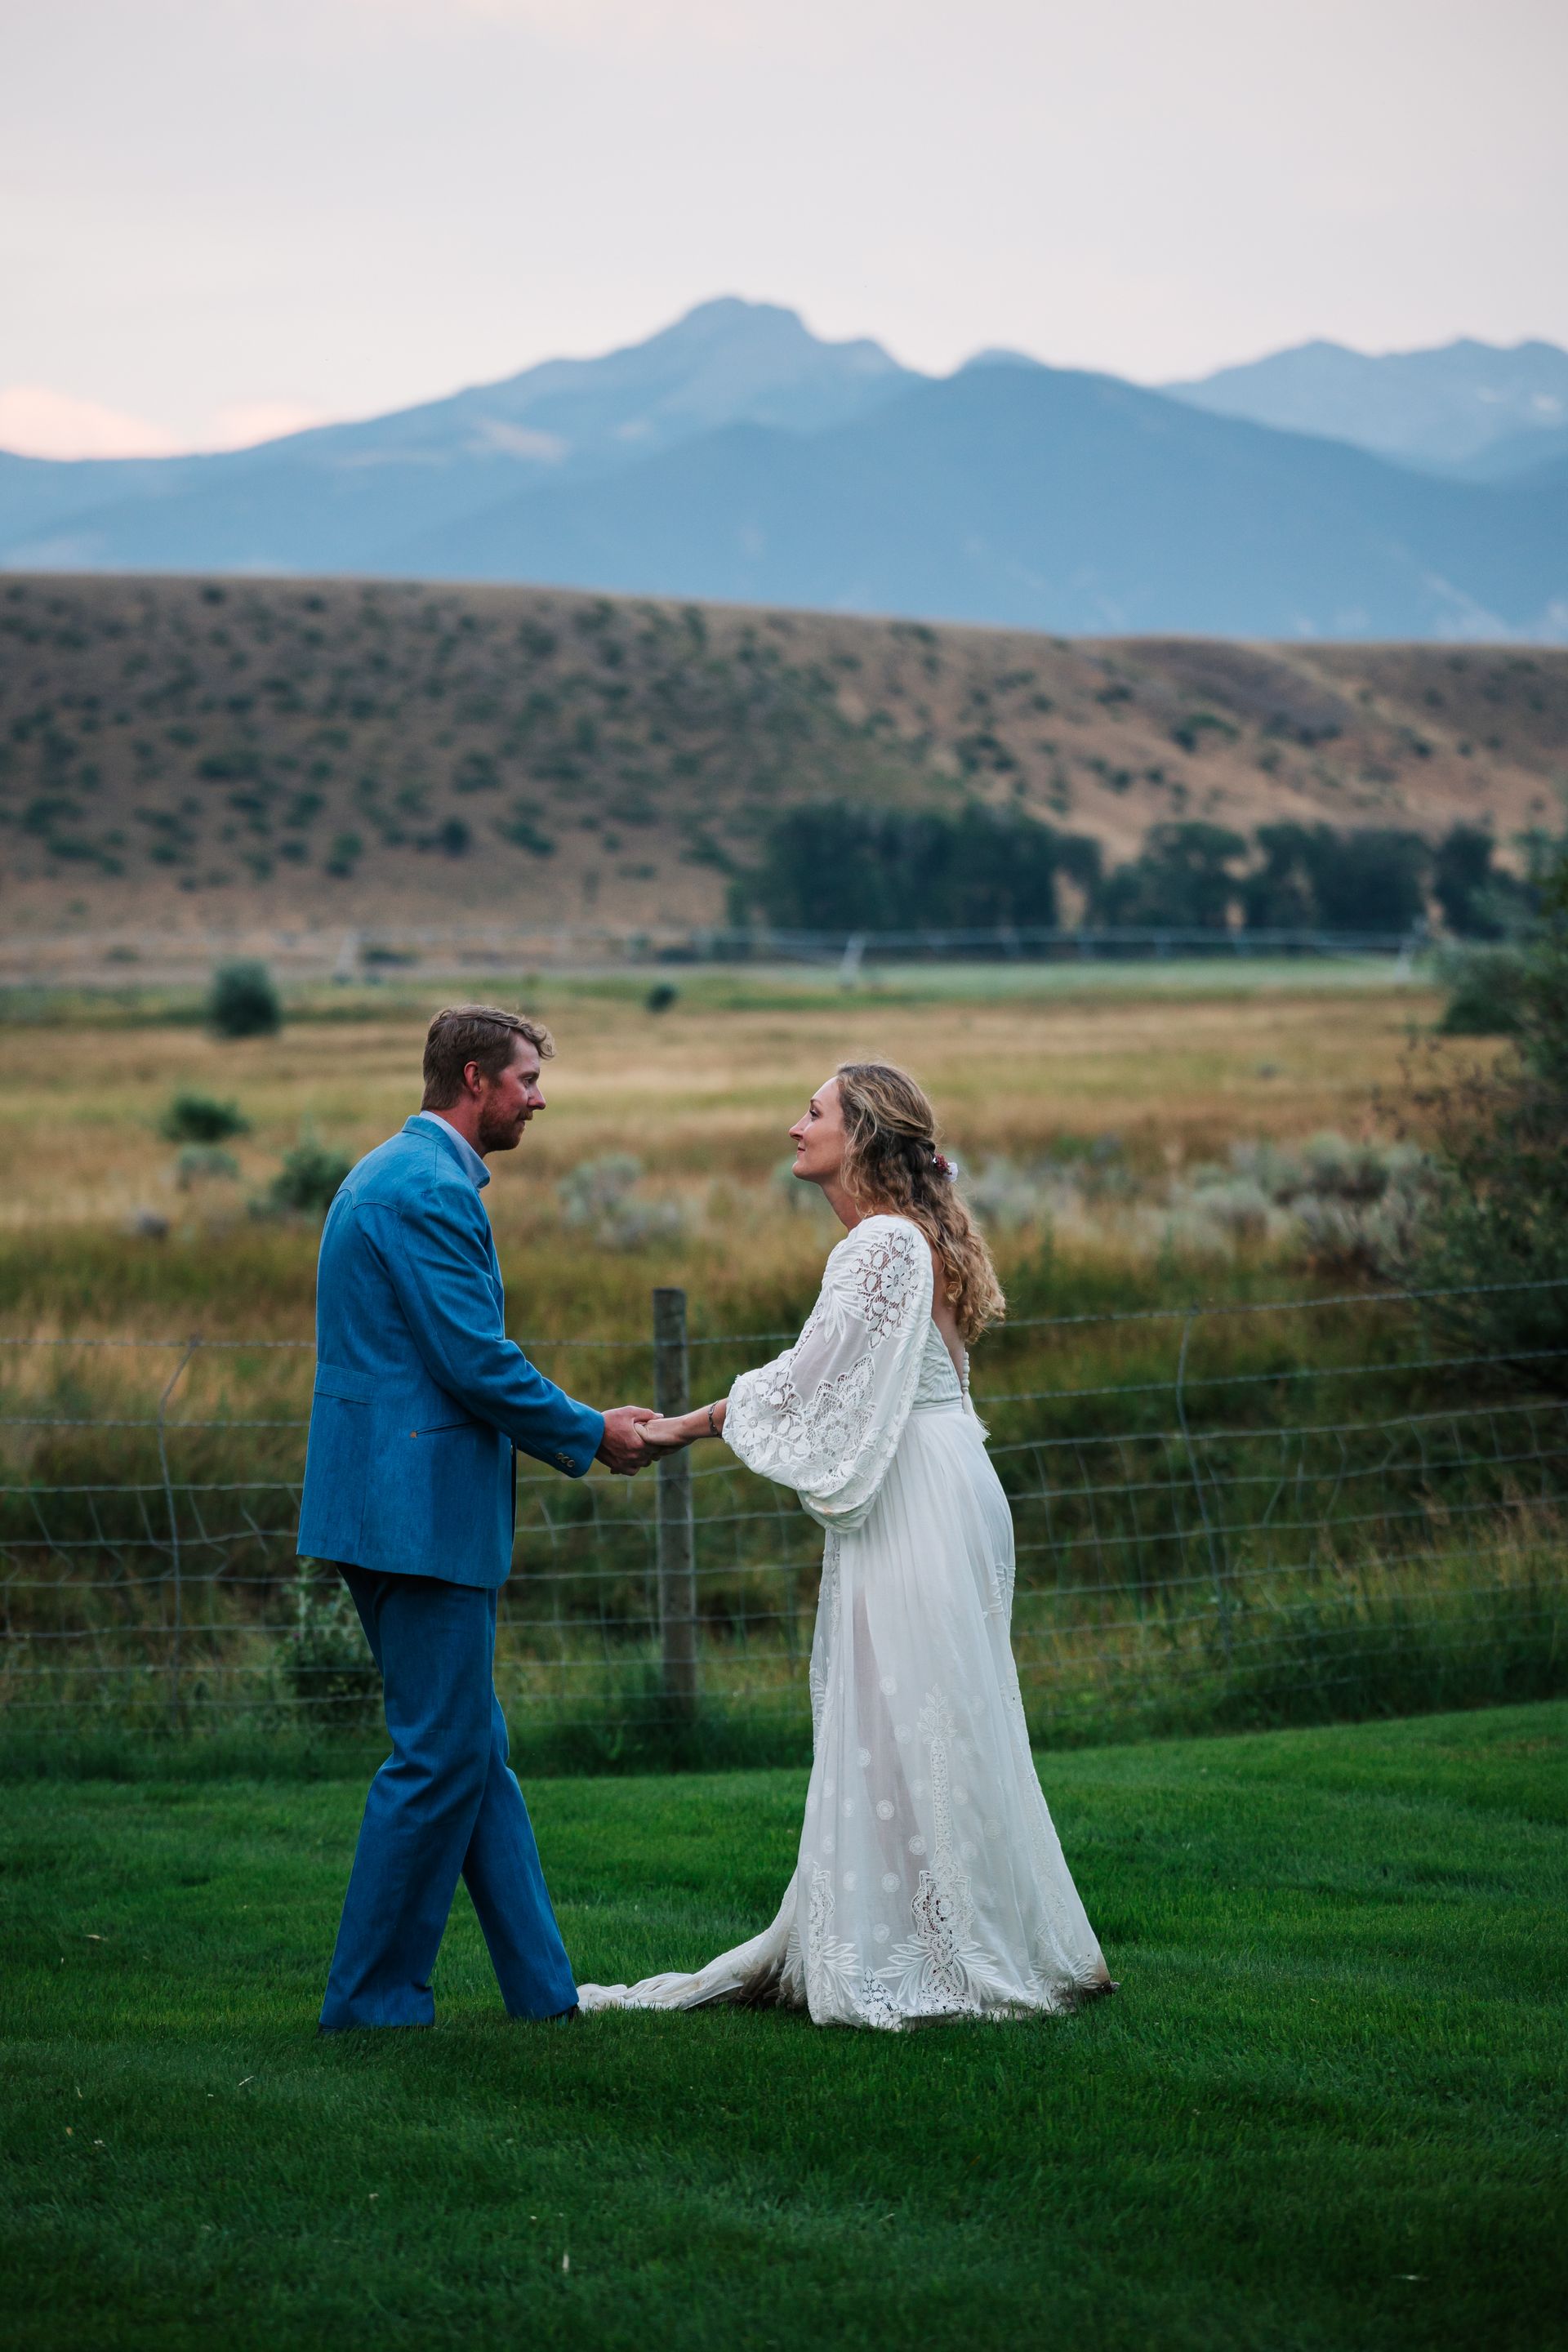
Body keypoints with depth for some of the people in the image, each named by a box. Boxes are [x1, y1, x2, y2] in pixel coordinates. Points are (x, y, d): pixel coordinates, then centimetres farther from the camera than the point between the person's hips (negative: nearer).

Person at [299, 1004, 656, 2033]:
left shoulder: (392, 1176, 18)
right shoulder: (430, 1190, -15)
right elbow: (477, 1362, -19)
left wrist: (577, 1422, 18)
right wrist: (590, 1433, -5)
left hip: (399, 1504, 11)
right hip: (420, 1511, -11)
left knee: (473, 1753, 12)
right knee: (441, 1756, -4)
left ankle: (547, 1988, 18)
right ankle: (371, 1999, 3)